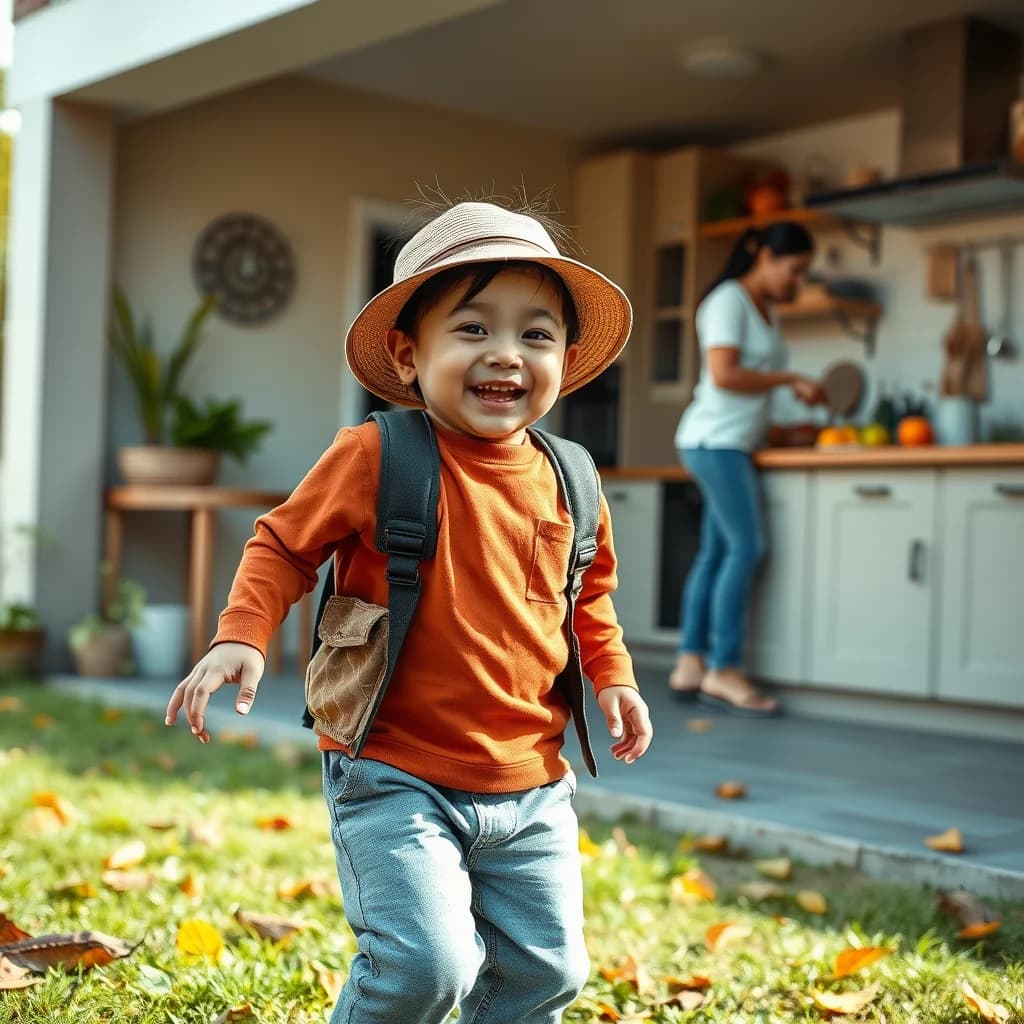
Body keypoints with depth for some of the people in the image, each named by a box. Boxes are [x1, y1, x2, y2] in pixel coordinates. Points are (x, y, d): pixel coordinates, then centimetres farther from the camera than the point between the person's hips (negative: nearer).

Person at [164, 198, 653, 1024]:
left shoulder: (567, 484, 4)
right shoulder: (375, 459, -11)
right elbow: (284, 544, -1)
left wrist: (612, 676, 13)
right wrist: (242, 636, -14)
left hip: (530, 786, 5)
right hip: (397, 780, -5)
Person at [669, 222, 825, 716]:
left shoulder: (764, 309, 19)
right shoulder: (728, 300, -9)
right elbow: (723, 374, -18)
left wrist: (793, 389, 3)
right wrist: (790, 380, -12)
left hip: (732, 444, 9)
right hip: (714, 439, -9)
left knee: (716, 551, 4)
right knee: (745, 546, -13)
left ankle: (690, 666, 5)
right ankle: (724, 670, -11)